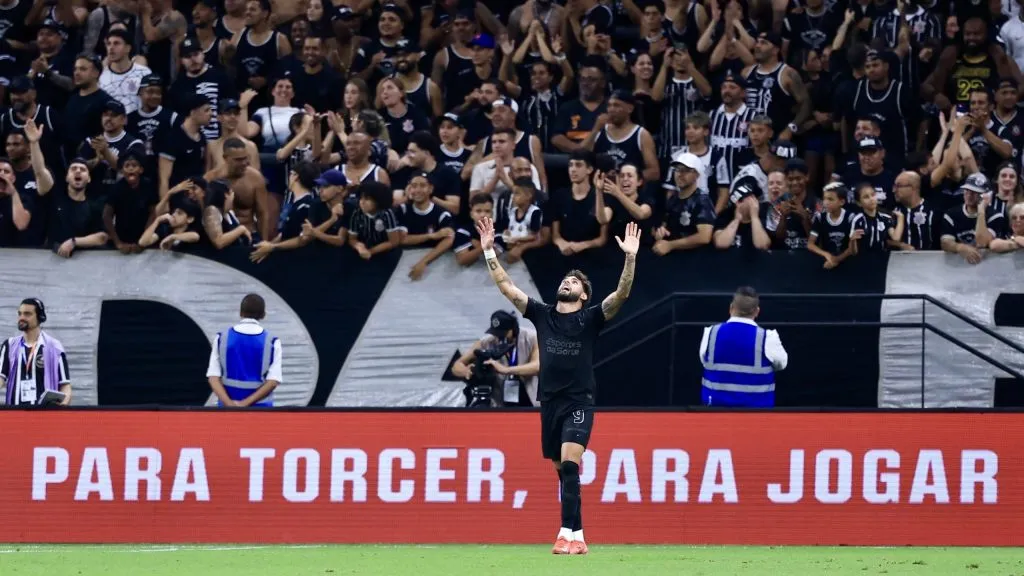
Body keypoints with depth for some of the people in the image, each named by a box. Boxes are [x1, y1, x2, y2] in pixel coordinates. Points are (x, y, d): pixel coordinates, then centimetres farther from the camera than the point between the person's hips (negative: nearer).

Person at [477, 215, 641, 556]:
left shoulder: (590, 319, 0)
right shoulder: (542, 315, 10)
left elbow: (621, 294, -13)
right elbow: (506, 287, 9)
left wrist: (630, 257, -24)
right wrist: (489, 251, 3)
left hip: (579, 403, -5)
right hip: (549, 402, 5)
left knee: (569, 464, -19)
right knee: (562, 470, 8)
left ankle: (569, 534, -26)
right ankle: (577, 537, 15)